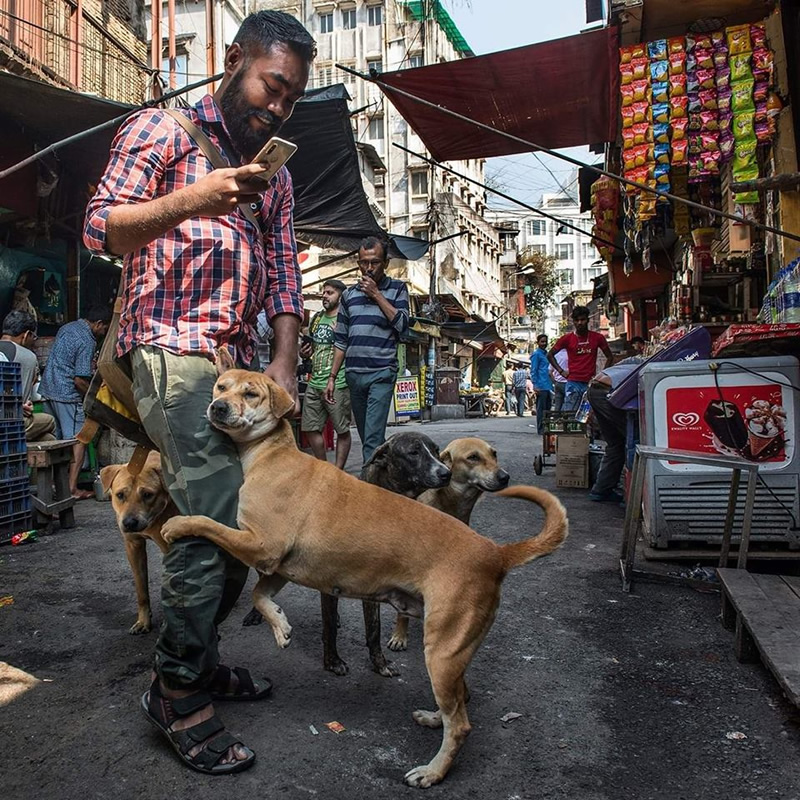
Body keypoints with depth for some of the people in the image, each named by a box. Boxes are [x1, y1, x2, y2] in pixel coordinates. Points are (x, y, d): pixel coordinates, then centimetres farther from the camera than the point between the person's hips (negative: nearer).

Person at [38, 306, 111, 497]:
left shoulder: (66, 327, 13)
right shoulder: (87, 342, -15)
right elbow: (80, 380, -18)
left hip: (47, 388, 9)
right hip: (67, 394, -9)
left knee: (56, 439, 15)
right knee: (78, 440, -3)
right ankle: (72, 488, -5)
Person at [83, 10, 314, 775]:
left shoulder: (274, 172, 21)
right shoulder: (161, 130, 2)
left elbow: (283, 269, 15)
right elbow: (100, 228, -6)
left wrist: (283, 361, 4)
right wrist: (189, 202, -24)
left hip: (240, 361, 7)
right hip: (174, 353, -7)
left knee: (244, 519, 7)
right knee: (212, 520, -14)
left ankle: (198, 659, 24)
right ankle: (177, 692, 4)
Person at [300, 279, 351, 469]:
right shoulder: (316, 318, 16)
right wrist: (304, 352, 6)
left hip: (338, 384, -7)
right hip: (314, 383, 7)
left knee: (342, 430, 2)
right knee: (310, 428, 9)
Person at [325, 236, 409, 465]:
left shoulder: (397, 289, 6)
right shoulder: (349, 294, 15)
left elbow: (402, 324, -9)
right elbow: (341, 341, 16)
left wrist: (376, 295, -8)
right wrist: (332, 377, 11)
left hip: (382, 374, -4)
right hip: (353, 375, 5)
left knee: (373, 438, -14)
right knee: (366, 436, 10)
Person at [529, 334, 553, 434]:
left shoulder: (546, 354, 19)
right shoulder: (536, 354, -5)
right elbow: (533, 371, -10)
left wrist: (551, 384, 17)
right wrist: (535, 386, -17)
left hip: (548, 386, 8)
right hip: (541, 386, -8)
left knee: (547, 408, 10)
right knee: (541, 408, -5)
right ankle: (540, 429, -1)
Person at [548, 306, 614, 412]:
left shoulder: (597, 338, 5)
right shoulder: (567, 338, 1)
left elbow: (610, 357, 16)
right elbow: (550, 355, 11)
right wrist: (561, 371, 2)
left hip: (591, 384, 2)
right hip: (573, 384, -2)